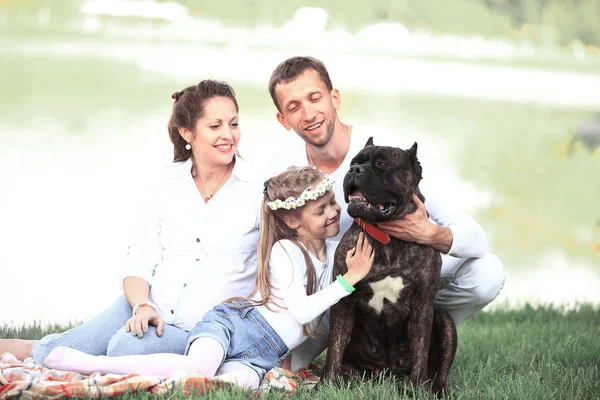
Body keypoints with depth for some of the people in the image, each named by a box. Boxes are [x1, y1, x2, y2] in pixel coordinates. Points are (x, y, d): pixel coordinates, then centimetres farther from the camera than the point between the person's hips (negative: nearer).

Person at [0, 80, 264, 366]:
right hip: (151, 308, 3)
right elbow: (138, 264, 3)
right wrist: (142, 306, -17)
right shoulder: (168, 185, 6)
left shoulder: (257, 189, -3)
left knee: (127, 349, -30)